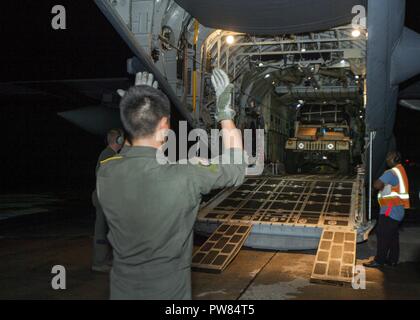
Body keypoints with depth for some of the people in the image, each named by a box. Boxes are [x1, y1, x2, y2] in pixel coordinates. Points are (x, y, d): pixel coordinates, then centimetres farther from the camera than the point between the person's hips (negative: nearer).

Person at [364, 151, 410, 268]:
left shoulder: (391, 172, -17)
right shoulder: (400, 171, 16)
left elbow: (377, 185, -27)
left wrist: (377, 182, -7)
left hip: (390, 210, -10)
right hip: (397, 210, 10)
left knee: (383, 235, -5)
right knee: (393, 236, 13)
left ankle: (379, 261, -1)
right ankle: (392, 260, 20)